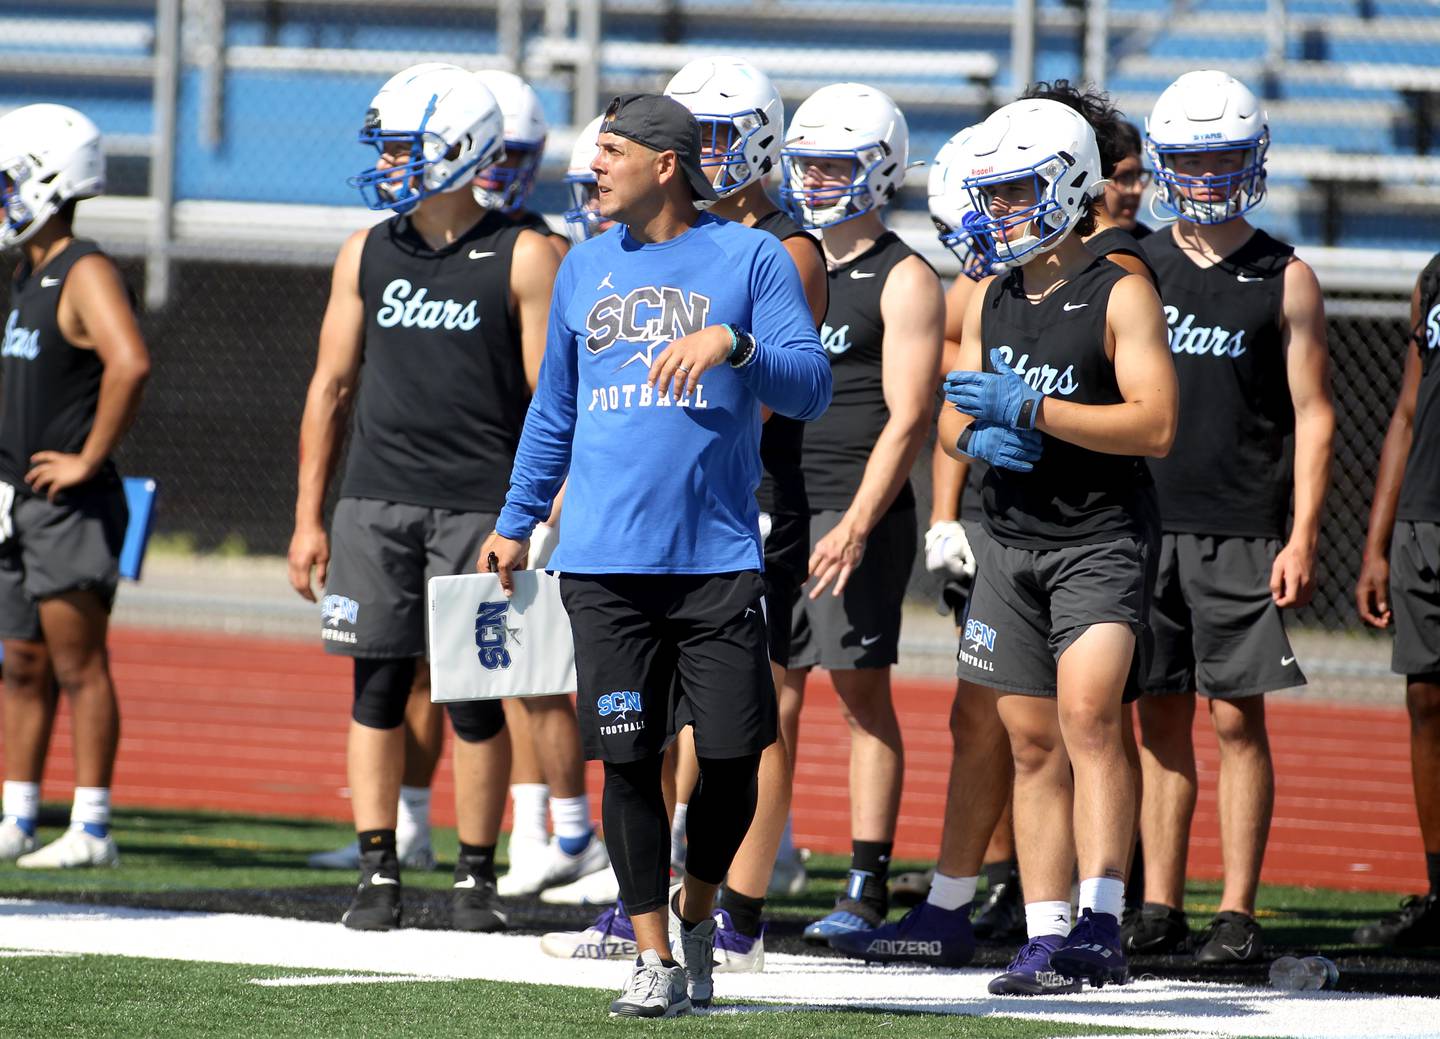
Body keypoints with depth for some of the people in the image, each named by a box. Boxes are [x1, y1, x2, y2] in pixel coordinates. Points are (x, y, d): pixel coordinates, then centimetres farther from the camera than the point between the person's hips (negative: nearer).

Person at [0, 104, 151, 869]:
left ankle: (92, 829, -4)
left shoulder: (85, 275, -14)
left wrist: (88, 459, -24)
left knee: (79, 667, -6)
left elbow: (130, 364, -30)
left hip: (71, 506, -9)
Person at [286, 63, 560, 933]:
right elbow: (332, 386, 14)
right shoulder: (367, 255, 10)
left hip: (479, 505, -4)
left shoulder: (522, 260, -2)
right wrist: (310, 518, 10)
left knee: (475, 697, 0)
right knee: (378, 688, 3)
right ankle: (378, 872, 8)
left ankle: (477, 876, 9)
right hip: (377, 499, 4)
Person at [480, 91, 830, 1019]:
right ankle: (654, 958, 7)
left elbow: (811, 387, -5)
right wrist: (517, 522, 24)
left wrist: (733, 344, -21)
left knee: (733, 754, -4)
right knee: (629, 759, -1)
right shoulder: (586, 267, 14)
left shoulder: (750, 259, 1)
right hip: (606, 556, 3)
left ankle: (699, 913, 22)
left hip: (719, 553, -3)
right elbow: (555, 410, 23)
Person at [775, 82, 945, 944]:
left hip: (858, 511, -6)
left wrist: (856, 526, -19)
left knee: (863, 692, -2)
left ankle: (868, 886, 1)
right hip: (776, 506, 6)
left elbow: (907, 419, -11)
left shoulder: (904, 281, -5)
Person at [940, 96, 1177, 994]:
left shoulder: (1120, 296, -8)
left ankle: (1101, 926, -25)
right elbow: (953, 420, 19)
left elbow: (1155, 424, -16)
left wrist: (1029, 411, -20)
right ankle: (1047, 938, 9)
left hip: (1102, 540, -6)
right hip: (1013, 540, 6)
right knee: (1034, 743, 6)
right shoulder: (991, 299, 13)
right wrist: (978, 437, -6)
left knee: (1088, 713, -22)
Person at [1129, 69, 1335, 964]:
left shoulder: (1285, 280, 2)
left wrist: (1302, 538, -8)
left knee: (1237, 720, -3)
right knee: (1162, 718, 5)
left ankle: (1238, 915, -1)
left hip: (1243, 533, -3)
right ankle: (1159, 907, 10)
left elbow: (1313, 415, 0)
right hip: (1147, 525, 3)